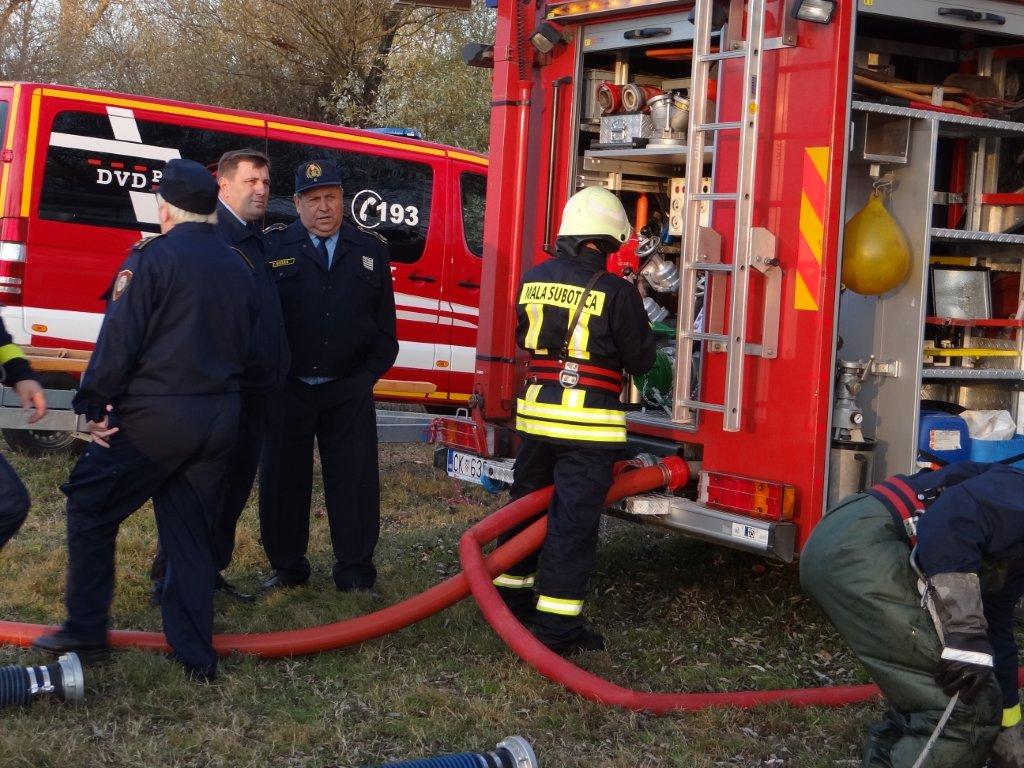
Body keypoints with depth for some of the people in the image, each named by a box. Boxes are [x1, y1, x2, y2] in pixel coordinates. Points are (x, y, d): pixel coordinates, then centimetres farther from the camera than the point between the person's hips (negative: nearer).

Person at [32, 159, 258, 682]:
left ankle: (85, 633, 12)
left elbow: (120, 339, -13)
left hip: (154, 415, -6)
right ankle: (195, 655, 12)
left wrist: (95, 405, -7)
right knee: (191, 532, 13)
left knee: (89, 507, 10)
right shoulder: (238, 270, 11)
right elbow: (246, 348, 14)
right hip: (220, 418, 6)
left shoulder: (153, 258, -9)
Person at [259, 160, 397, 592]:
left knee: (354, 481, 3)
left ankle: (355, 573, 13)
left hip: (349, 393, 1)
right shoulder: (273, 248, -1)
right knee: (283, 479, 8)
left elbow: (384, 325, 11)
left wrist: (369, 374, 2)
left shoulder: (371, 252, 8)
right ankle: (287, 568, 23)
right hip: (287, 390, -1)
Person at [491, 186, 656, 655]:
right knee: (572, 523, -2)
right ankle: (557, 628, 0)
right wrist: (638, 319, 14)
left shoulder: (534, 280, 4)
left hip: (536, 414, 5)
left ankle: (510, 597, 33)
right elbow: (640, 360, -3)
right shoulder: (615, 292, -12)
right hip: (589, 423, -5)